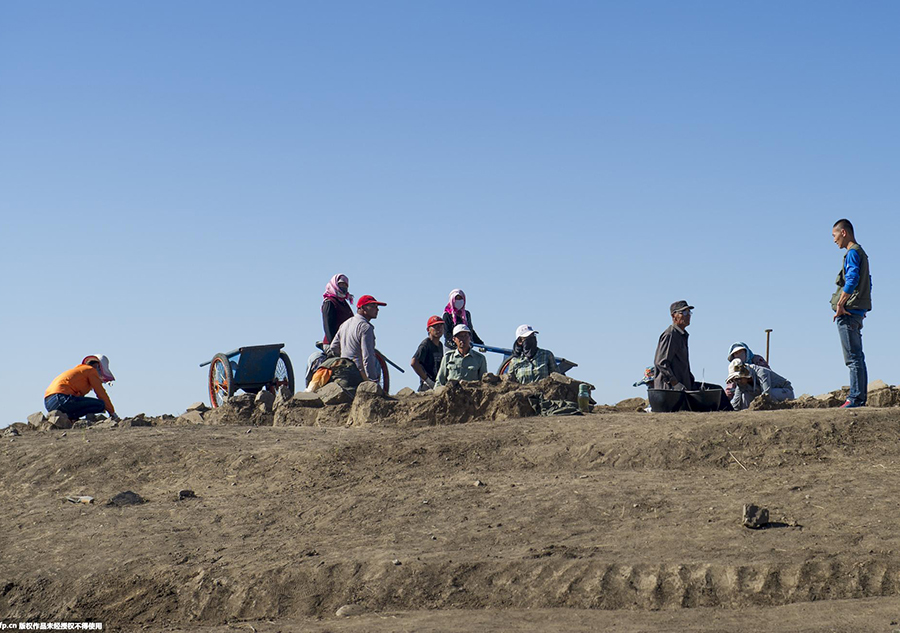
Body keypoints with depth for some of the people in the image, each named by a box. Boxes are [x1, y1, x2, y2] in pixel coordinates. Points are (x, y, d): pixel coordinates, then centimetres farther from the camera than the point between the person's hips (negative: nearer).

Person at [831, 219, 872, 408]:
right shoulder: (861, 253, 22)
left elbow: (852, 279, -21)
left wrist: (840, 305, -20)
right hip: (857, 312, 10)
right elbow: (867, 283, 28)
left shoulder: (853, 252, -8)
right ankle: (860, 398, 10)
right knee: (857, 357, 10)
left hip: (848, 312, -10)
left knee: (853, 357, -12)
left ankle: (855, 399, -14)